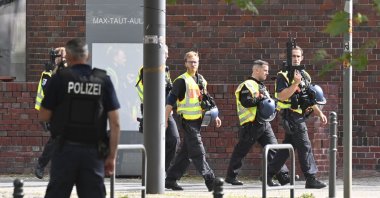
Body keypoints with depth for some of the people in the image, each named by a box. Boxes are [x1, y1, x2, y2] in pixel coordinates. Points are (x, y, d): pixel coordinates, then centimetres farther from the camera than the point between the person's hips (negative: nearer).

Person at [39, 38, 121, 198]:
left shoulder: (59, 78, -4)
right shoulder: (103, 80, 2)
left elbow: (43, 116, 0)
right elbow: (115, 123, -1)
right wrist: (112, 156, 4)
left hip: (66, 148, -2)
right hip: (93, 152, 2)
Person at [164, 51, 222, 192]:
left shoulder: (201, 80, 15)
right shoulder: (181, 81, -8)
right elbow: (170, 101, -10)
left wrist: (214, 116, 16)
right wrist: (165, 120, -14)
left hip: (198, 120, 8)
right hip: (187, 120, -8)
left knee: (185, 153, 11)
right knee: (198, 152, -8)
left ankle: (171, 180, 17)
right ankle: (210, 180, -9)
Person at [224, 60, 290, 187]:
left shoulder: (261, 86, 22)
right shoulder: (247, 85, -9)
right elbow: (246, 102, -24)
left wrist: (271, 103, 11)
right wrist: (260, 99, -18)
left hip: (264, 123, 8)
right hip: (252, 124, -8)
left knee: (273, 149, -2)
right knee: (241, 151, 1)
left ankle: (283, 176, -7)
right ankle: (231, 176, 11)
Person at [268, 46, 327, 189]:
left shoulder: (304, 75, 16)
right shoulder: (283, 75, -9)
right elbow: (282, 96, -21)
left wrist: (319, 113, 14)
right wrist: (295, 83, -26)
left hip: (300, 116, 9)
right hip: (291, 116, -9)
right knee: (305, 147, -9)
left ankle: (269, 173, 18)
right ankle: (311, 179, -7)